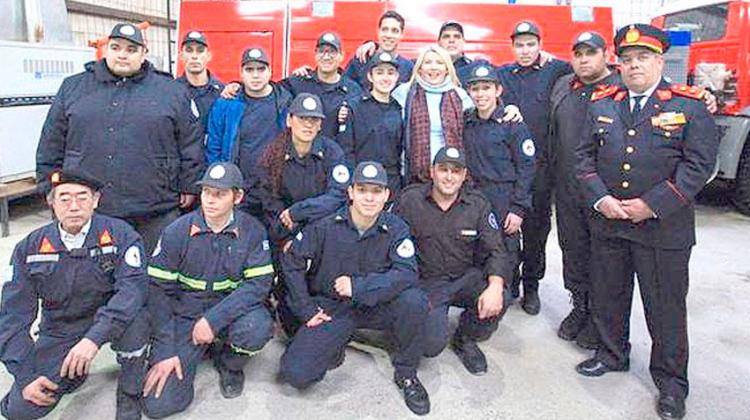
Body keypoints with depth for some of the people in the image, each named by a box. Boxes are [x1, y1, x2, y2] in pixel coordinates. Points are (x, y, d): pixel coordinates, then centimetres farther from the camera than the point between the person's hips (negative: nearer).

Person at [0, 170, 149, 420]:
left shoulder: (119, 235, -14)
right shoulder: (30, 248, -5)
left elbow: (133, 287, -28)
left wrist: (95, 338, -41)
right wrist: (26, 376, -13)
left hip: (109, 321, -2)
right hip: (58, 331, 3)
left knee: (134, 322, -35)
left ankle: (129, 395, -8)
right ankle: (73, 375, 20)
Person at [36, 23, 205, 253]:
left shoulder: (171, 91, 5)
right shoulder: (73, 88, 10)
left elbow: (191, 144, 4)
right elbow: (51, 146, 12)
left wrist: (189, 187, 0)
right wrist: (53, 190, 9)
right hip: (87, 211, 2)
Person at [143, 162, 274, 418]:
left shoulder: (252, 231, -8)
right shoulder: (177, 232, -8)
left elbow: (259, 283, -14)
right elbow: (158, 290, -6)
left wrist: (214, 319, -25)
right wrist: (166, 351, -11)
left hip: (230, 309, 0)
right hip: (184, 314, 0)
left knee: (257, 328, -35)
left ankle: (230, 365, 3)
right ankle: (199, 351, 19)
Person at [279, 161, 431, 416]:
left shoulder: (396, 229, -9)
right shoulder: (326, 226, -10)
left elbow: (407, 274, -21)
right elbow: (292, 262, -2)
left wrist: (358, 286, -28)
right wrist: (306, 309, -5)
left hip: (376, 307, 1)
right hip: (331, 308, 0)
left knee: (414, 300, -31)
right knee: (295, 374, -18)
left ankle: (406, 373, -5)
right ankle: (335, 346, 16)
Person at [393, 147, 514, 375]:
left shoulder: (478, 204, -1)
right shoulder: (410, 200, -7)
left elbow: (496, 251, -5)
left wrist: (495, 286, -25)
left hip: (466, 279, 3)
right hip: (425, 282, -2)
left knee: (499, 300, -28)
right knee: (432, 344, -23)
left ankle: (465, 339, 4)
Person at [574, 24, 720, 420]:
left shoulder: (689, 105, -4)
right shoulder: (601, 103, 6)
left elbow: (699, 164, -10)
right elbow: (584, 155, 5)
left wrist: (652, 205, -16)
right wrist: (600, 198, -9)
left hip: (664, 228, -3)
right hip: (606, 223, 4)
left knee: (666, 306, 7)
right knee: (607, 295, 17)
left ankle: (671, 381, 25)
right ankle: (612, 354, 39)